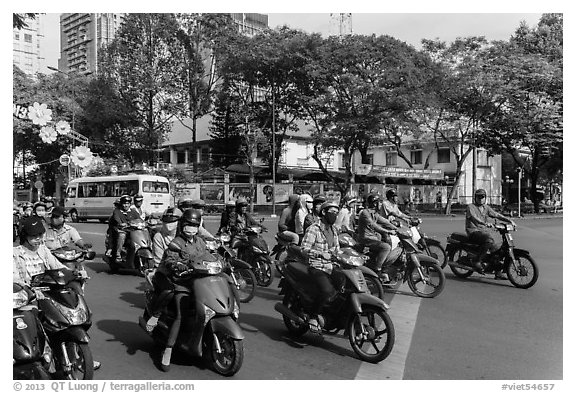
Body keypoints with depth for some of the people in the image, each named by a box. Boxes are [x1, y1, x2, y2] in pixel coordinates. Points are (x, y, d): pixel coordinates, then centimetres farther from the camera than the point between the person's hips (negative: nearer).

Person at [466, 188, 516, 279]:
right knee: (489, 240, -33)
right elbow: (474, 218, -21)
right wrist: (486, 223, -36)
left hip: (485, 232, 6)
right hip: (474, 232, -6)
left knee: (495, 248, -9)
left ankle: (498, 273, 1)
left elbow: (497, 215, 11)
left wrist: (509, 220, -3)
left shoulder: (486, 208, 17)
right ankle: (479, 261, -29)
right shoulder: (471, 207, -4)